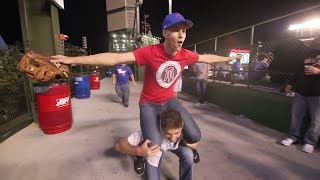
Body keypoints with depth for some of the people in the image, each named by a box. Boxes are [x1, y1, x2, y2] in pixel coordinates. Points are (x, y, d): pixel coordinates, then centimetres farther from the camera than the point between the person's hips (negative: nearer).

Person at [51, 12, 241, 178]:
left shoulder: (186, 55, -10)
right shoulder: (150, 52, -25)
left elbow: (207, 57, 11)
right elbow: (116, 58, -31)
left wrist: (227, 58, 27)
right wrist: (73, 59, -34)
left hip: (170, 101, 4)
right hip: (149, 104, -4)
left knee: (195, 136, -1)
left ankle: (185, 145, 39)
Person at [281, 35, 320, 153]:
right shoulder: (307, 58, 15)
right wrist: (291, 84, 18)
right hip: (300, 93, 5)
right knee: (296, 115, 7)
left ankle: (310, 142, 12)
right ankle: (293, 137, 18)